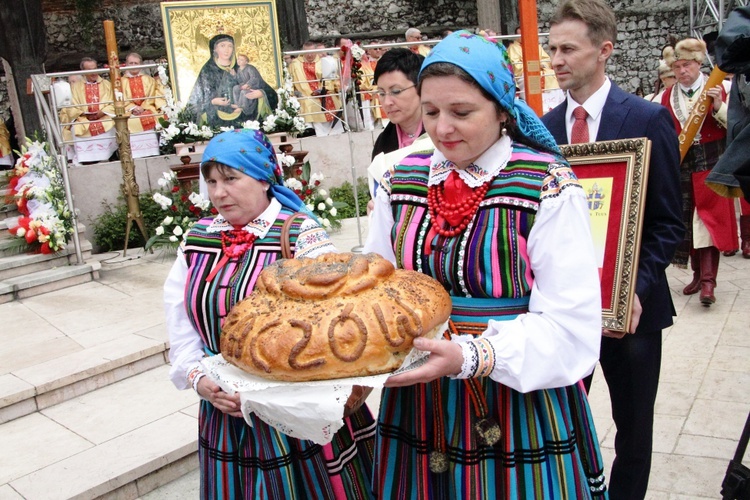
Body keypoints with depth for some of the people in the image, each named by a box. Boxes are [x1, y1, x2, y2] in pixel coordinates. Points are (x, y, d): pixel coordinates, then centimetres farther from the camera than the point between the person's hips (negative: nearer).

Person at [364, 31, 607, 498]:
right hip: (418, 409, 4)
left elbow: (570, 327, -16)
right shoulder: (400, 183, 1)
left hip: (520, 408, -3)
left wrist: (470, 357, -30)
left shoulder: (549, 187, -13)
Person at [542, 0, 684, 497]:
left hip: (629, 305, -2)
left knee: (634, 427, 14)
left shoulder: (648, 120, -7)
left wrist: (638, 290, -19)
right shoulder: (543, 128, 4)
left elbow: (668, 222, -7)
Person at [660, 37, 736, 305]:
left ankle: (708, 281, -9)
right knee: (687, 222, 6)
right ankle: (699, 274, 20)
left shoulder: (720, 88, 1)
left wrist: (719, 107, -20)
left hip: (712, 164, -3)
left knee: (709, 220, -8)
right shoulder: (666, 97, 9)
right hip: (680, 167, 3)